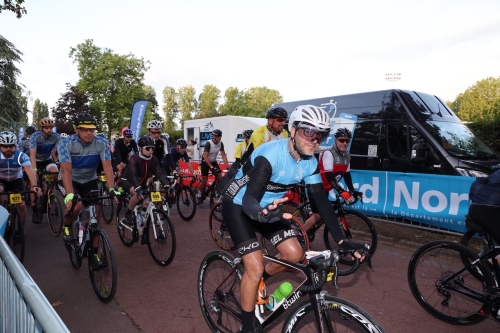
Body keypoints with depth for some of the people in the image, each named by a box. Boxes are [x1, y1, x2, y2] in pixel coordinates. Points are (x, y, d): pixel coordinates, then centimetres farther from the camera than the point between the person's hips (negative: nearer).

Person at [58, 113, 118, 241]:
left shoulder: (102, 143, -19)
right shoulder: (66, 144, -24)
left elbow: (107, 167, -25)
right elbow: (66, 170, -31)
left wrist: (111, 190, -37)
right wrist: (70, 195, -44)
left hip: (90, 181, 2)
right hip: (72, 180, -2)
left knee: (95, 212, -10)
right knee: (76, 205, -26)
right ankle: (66, 227, 6)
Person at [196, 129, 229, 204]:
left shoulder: (221, 144, -13)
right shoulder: (208, 143, -26)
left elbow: (223, 155, -11)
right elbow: (205, 157, -30)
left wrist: (227, 166, -22)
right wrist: (211, 167, -37)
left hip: (214, 161, 5)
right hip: (205, 162, -4)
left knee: (220, 177, -10)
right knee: (205, 180, -4)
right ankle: (198, 194, 17)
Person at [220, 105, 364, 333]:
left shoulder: (310, 163, -10)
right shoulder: (270, 155, -31)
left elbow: (321, 200, -10)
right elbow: (249, 198, -39)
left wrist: (341, 241, -16)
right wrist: (260, 213, -62)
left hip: (267, 206, 7)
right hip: (238, 205, -6)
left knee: (295, 255, -2)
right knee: (255, 267, -13)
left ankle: (259, 280, 28)